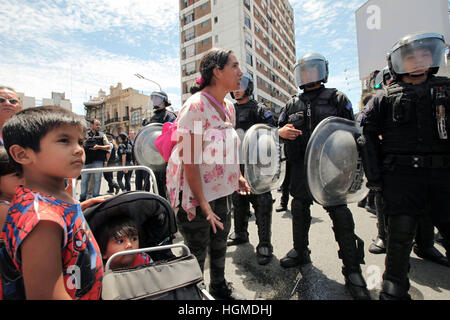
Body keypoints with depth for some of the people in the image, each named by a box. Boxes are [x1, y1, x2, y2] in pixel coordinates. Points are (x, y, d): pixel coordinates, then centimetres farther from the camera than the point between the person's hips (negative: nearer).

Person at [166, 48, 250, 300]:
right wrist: (202, 204, -21)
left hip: (223, 189, 8)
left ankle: (219, 286, 48)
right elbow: (190, 160, -23)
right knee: (197, 250, 10)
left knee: (220, 241, 23)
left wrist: (238, 176, 7)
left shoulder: (229, 106, 5)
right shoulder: (196, 106, -20)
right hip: (197, 192, -8)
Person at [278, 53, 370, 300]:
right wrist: (281, 132, -9)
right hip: (300, 167, 4)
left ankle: (352, 270, 15)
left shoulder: (337, 99, 7)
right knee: (299, 210, 13)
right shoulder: (292, 104, 15)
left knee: (340, 215, -4)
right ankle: (300, 252, 34)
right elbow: (279, 129, 16)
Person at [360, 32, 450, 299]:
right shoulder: (387, 99, 7)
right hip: (402, 175, -3)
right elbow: (368, 136, -1)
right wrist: (374, 176, -7)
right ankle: (394, 287, 16)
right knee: (401, 232, -2)